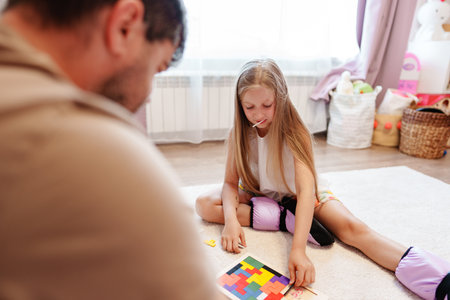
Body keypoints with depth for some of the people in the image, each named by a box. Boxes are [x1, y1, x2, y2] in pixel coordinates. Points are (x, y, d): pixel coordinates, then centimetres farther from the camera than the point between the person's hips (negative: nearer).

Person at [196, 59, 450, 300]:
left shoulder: (294, 132, -25)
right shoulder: (239, 134, -14)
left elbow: (306, 189, -38)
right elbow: (231, 182, -14)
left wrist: (298, 249, -50)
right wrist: (231, 219, -36)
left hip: (297, 194, -3)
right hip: (258, 194, 4)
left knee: (352, 227, -30)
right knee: (205, 204, -21)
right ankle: (287, 219, -27)